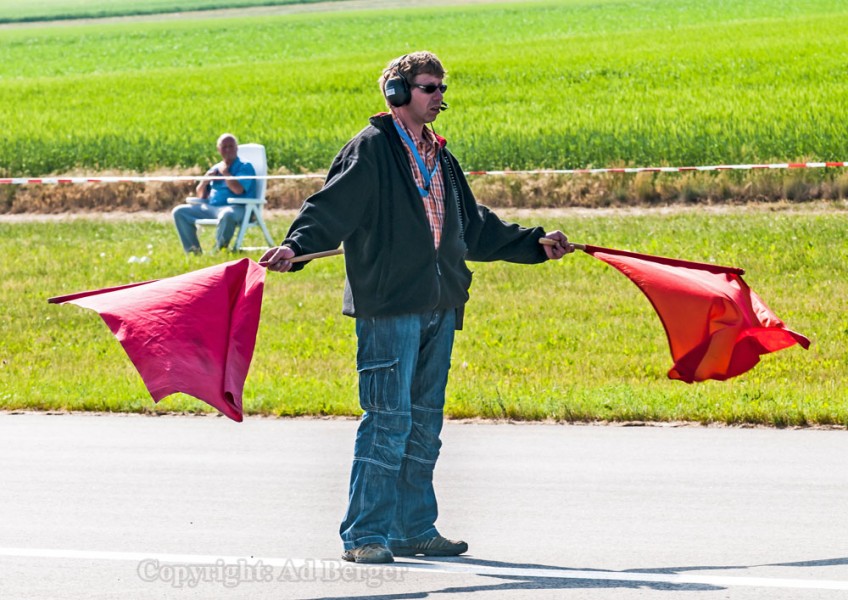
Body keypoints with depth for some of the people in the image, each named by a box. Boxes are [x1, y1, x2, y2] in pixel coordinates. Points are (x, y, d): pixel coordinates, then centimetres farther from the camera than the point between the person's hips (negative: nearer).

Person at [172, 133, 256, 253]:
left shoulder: (245, 167, 4)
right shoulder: (215, 169, 23)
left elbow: (238, 189, -16)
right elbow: (200, 195, 25)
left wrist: (225, 172, -4)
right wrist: (205, 181, 4)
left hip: (234, 207, -7)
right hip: (210, 207, 7)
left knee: (227, 215, -44)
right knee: (179, 212, -7)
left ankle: (219, 250, -25)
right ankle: (193, 250, -13)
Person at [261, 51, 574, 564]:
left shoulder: (439, 157, 20)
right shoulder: (371, 150, -4)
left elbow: (474, 225, 29)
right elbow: (330, 209, -14)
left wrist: (534, 244, 29)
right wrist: (296, 247, -31)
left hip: (438, 307, 8)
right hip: (389, 306, -8)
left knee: (425, 421, 11)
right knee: (389, 418, -11)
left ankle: (415, 528, 18)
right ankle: (365, 535, -7)